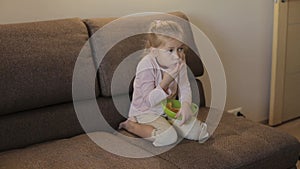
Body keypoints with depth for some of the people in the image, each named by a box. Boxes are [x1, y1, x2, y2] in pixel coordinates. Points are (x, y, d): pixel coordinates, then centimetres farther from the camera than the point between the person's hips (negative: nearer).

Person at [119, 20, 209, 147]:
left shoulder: (179, 63, -8)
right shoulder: (146, 67, -27)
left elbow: (185, 88, -6)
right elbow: (149, 101, -28)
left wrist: (185, 105, -28)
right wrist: (167, 80, -39)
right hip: (146, 111, -6)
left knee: (198, 132, -6)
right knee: (168, 137, -29)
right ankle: (131, 125, -7)